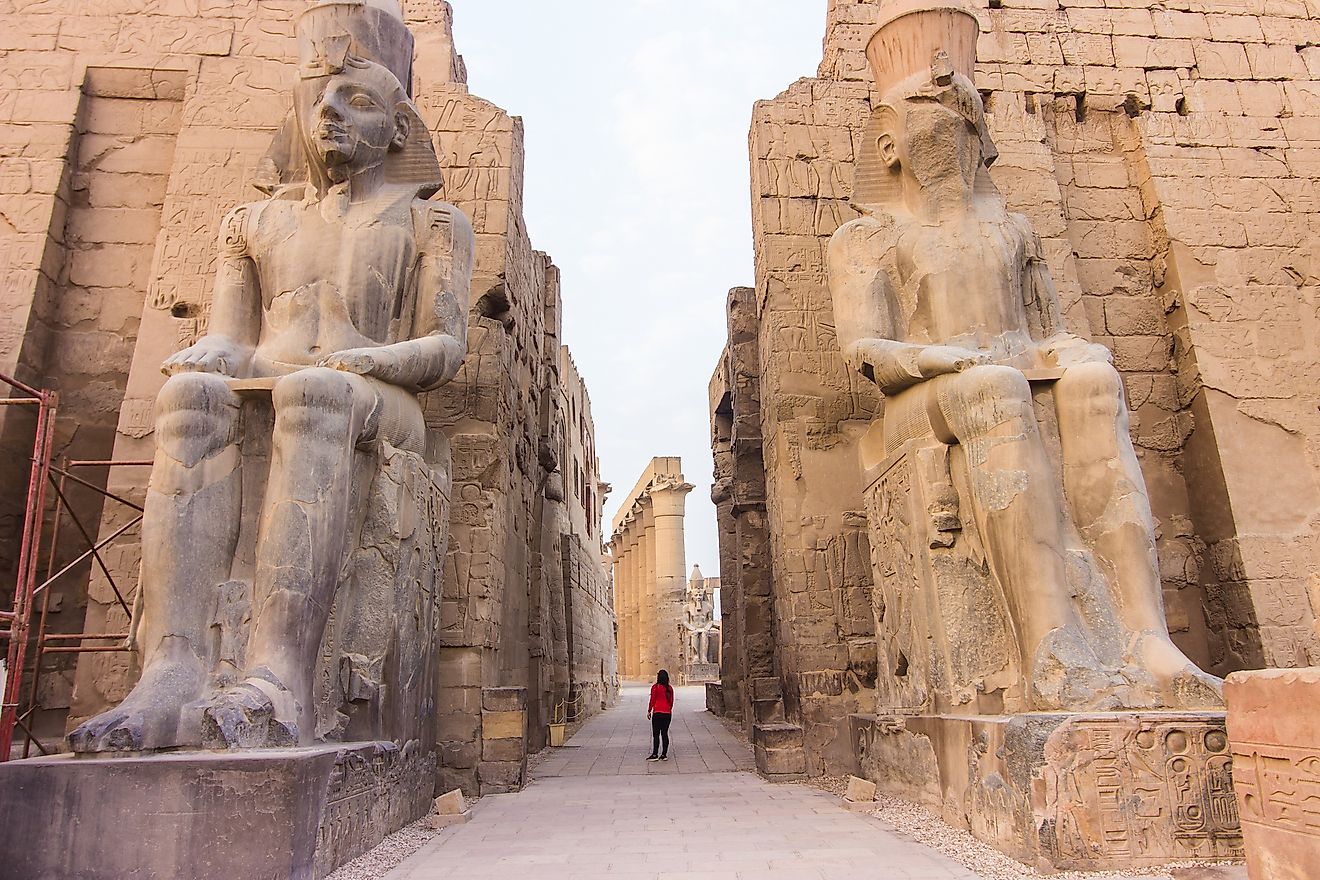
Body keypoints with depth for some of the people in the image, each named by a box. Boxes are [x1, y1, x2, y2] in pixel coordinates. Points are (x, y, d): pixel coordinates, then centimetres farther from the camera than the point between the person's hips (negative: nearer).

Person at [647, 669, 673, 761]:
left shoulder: (655, 687, -9)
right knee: (665, 733, 9)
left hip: (657, 713, -4)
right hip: (667, 713, 5)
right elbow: (671, 702, 10)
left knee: (656, 734, 0)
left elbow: (652, 701, -6)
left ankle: (655, 754, -1)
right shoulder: (670, 688, 4)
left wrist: (649, 711, 4)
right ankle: (664, 754, 10)